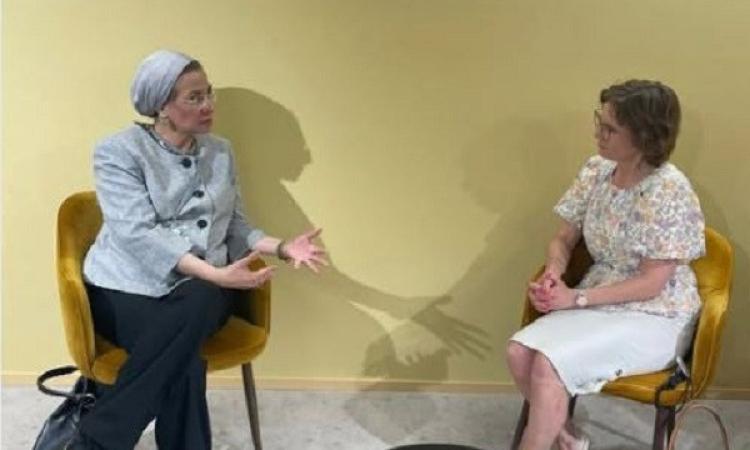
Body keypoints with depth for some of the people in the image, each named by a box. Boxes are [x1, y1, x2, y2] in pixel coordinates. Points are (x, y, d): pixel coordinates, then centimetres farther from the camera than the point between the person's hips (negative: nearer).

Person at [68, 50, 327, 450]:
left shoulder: (220, 151, 14)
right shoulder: (117, 151, -4)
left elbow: (235, 224, 17)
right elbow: (138, 234, -17)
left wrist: (281, 248, -4)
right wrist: (215, 273, -28)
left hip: (201, 292, 4)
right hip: (129, 288, -3)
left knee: (198, 303, -35)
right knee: (185, 365, -34)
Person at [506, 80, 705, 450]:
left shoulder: (670, 191, -20)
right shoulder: (596, 170, 0)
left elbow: (651, 283, -19)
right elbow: (564, 240, 7)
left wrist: (576, 298, -23)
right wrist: (553, 273, -15)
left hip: (655, 318, -6)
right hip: (599, 301, 6)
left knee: (548, 365, -26)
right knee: (519, 351, -18)